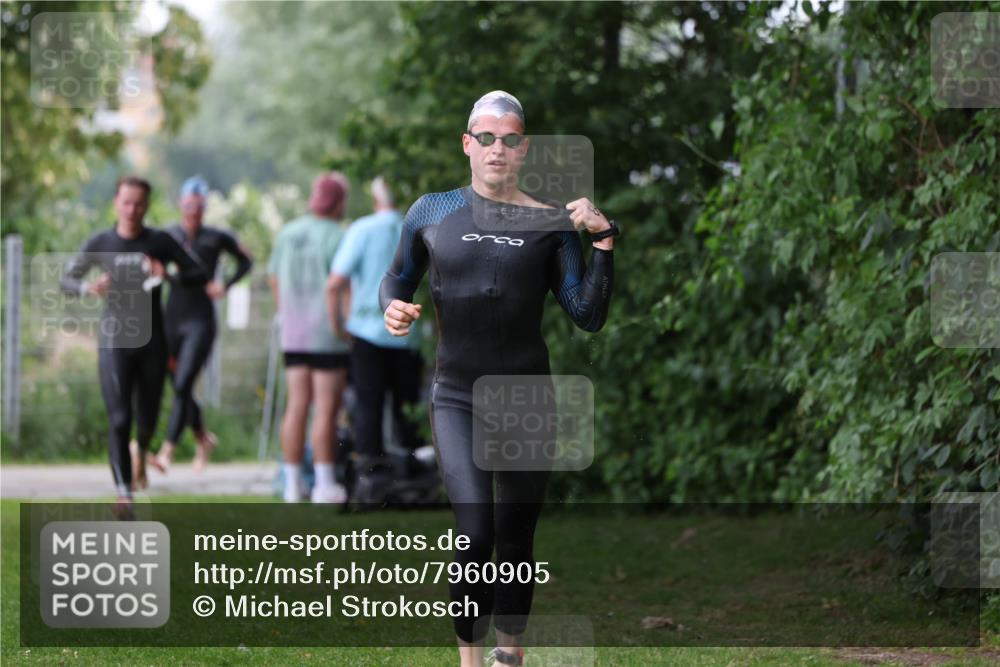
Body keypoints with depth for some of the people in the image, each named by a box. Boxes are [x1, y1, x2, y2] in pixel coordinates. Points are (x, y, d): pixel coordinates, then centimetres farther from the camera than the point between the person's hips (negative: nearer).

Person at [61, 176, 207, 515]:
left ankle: (140, 450, 46)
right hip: (114, 342, -1)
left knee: (147, 419, 11)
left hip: (152, 343, 1)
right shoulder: (100, 243, -2)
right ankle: (124, 491, -14)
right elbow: (66, 280, 6)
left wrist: (170, 276, -19)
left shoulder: (160, 242, -1)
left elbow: (199, 276, 3)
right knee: (119, 419, -13)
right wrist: (88, 288, -18)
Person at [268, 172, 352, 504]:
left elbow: (275, 279, 16)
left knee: (296, 407, 7)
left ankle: (293, 483, 8)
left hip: (293, 335, 6)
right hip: (328, 333, -6)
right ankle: (324, 484, -5)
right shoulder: (337, 237, -11)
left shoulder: (287, 233, 8)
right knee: (326, 409, -4)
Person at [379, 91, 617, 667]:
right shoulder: (432, 213, 5)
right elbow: (397, 280, 19)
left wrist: (604, 241, -12)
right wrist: (393, 308, -3)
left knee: (516, 543, 8)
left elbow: (588, 316, -2)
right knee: (475, 535, -19)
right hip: (457, 399, -1)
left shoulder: (551, 224, 2)